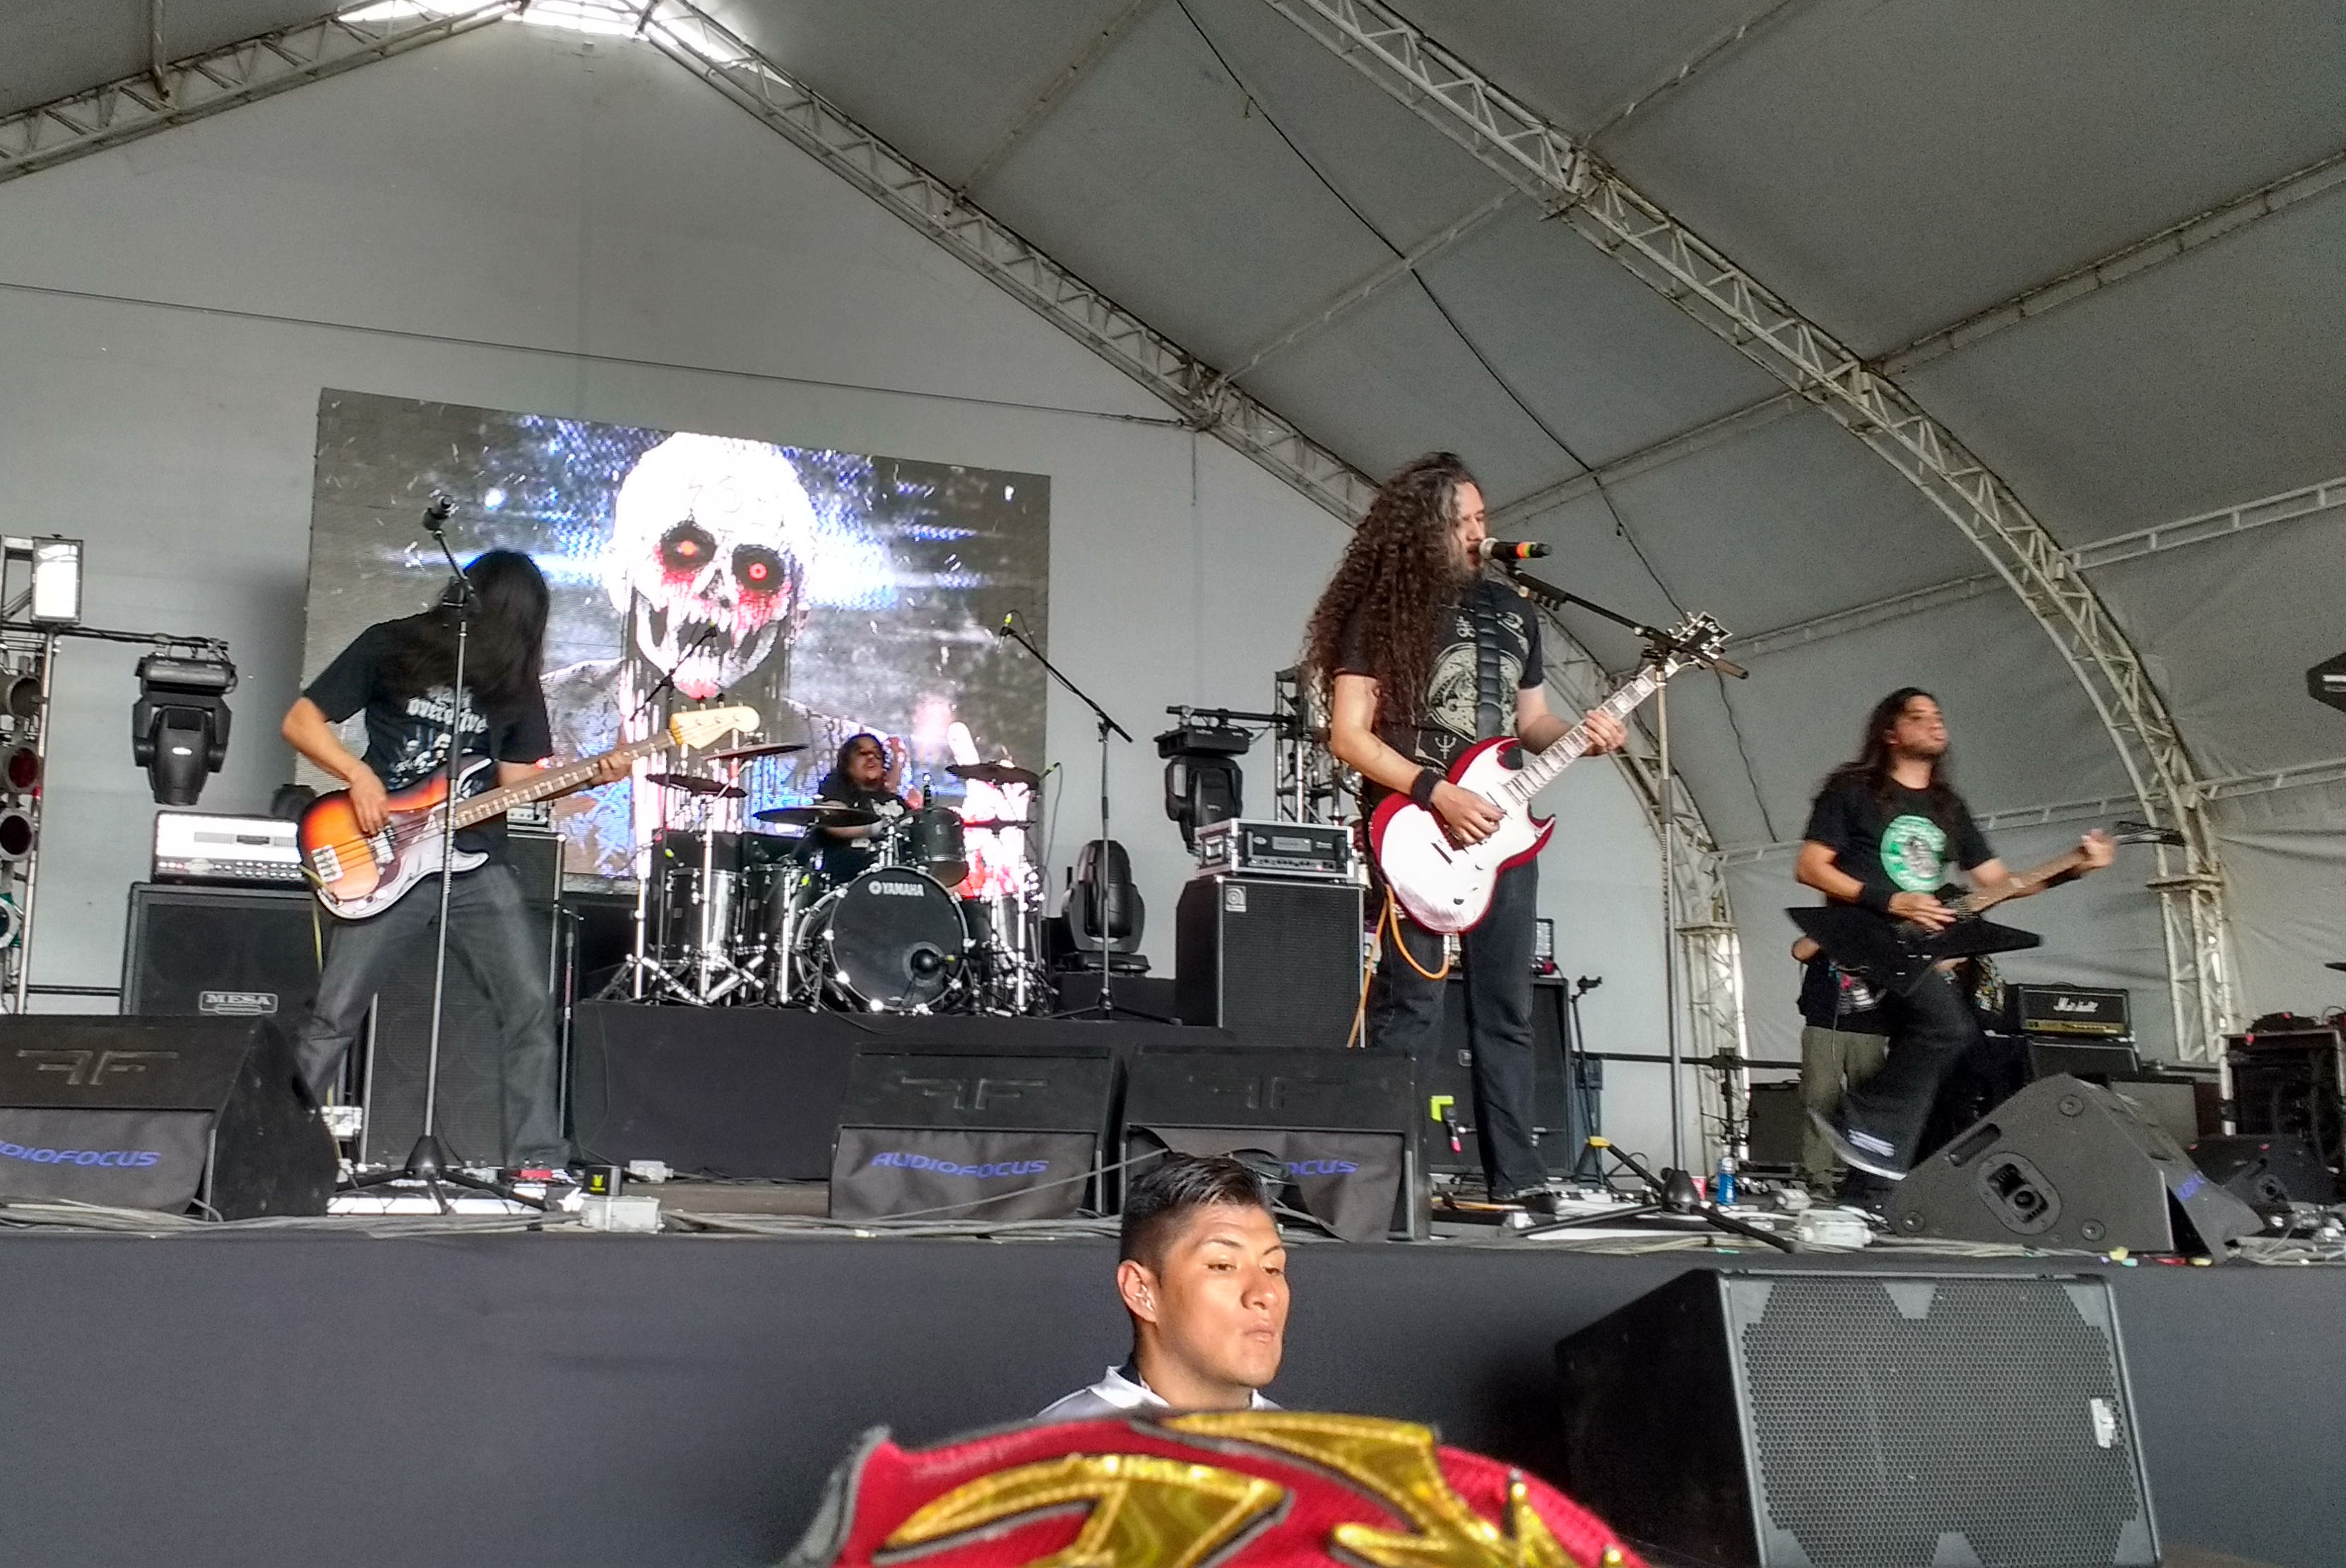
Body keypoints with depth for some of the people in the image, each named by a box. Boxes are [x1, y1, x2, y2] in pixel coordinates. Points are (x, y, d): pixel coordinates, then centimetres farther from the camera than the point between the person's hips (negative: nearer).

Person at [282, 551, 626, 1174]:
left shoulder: (515, 679, 10)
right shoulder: (390, 648, -1)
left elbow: (517, 777, 12)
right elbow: (301, 721, 2)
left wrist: (588, 777, -5)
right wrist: (359, 776, -13)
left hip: (477, 863, 3)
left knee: (531, 1007, -6)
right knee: (333, 1015, -3)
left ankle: (540, 1162, -1)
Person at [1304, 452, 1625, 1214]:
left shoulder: (1511, 610, 13)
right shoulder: (1382, 613, -5)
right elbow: (1349, 735, -11)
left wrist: (1579, 736, -2)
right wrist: (1438, 795, -19)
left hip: (1501, 833, 6)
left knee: (1506, 1010, 8)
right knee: (1410, 1008, -7)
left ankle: (1517, 1174, 14)